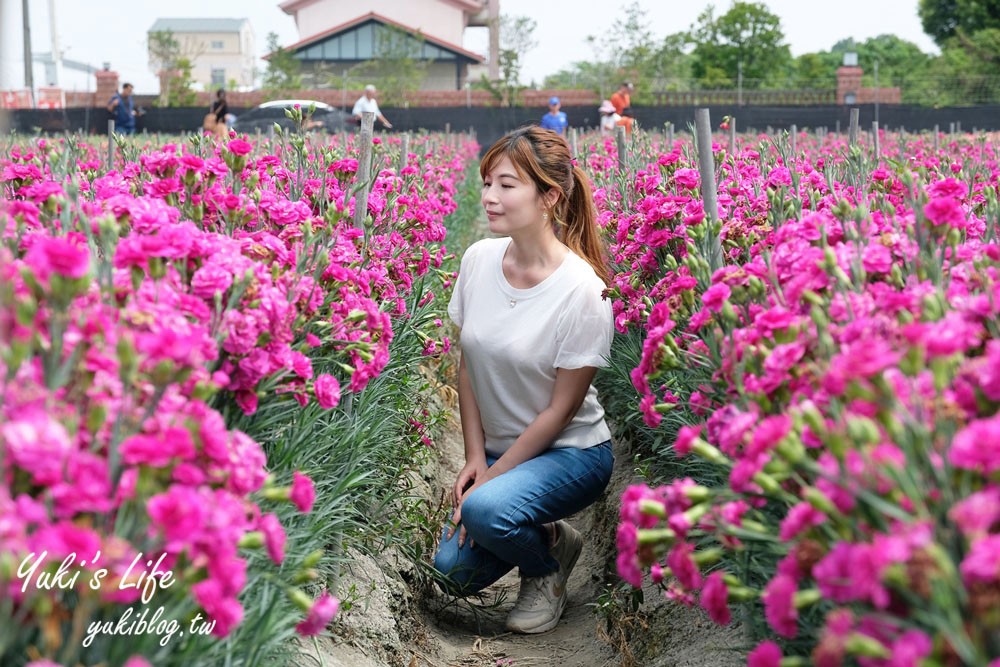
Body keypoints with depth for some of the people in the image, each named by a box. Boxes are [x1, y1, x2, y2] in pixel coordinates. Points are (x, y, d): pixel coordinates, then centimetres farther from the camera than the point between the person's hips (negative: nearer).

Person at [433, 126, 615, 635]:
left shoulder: (582, 290, -22)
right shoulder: (479, 259, -6)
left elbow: (561, 409, -17)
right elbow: (467, 365, 4)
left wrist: (491, 478, -17)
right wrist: (475, 457, -4)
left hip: (569, 450, -5)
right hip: (496, 448, 6)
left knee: (486, 510, -33)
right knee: (453, 570, -9)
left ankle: (546, 572, 1)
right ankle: (551, 536, 20)